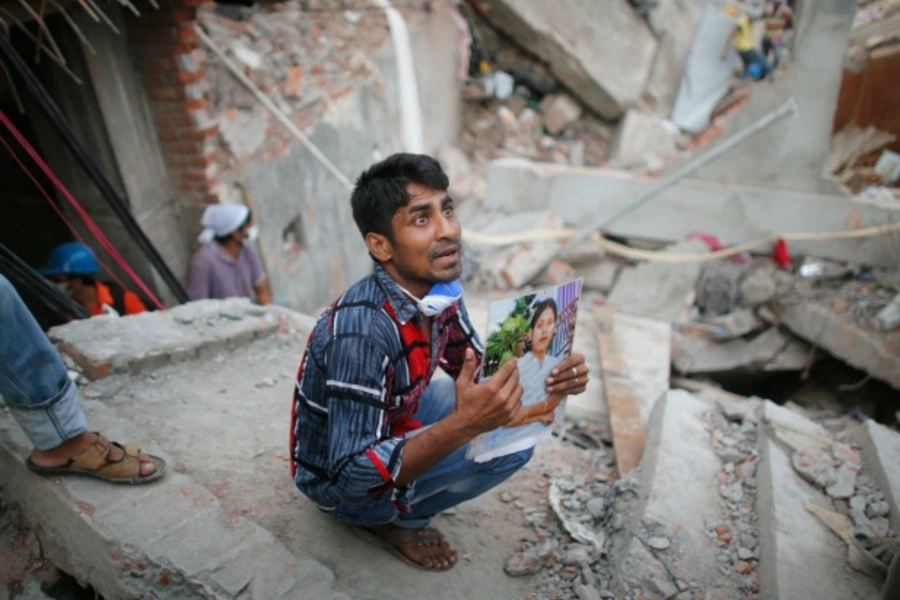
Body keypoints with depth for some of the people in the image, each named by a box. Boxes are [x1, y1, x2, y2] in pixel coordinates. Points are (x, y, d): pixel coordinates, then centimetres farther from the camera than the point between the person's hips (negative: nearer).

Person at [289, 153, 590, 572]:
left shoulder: (439, 292, -12)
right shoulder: (362, 329, -35)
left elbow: (481, 374, 0)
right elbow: (352, 476, -33)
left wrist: (548, 377, -20)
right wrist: (464, 424, -44)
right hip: (340, 479, -7)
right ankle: (386, 519, 1)